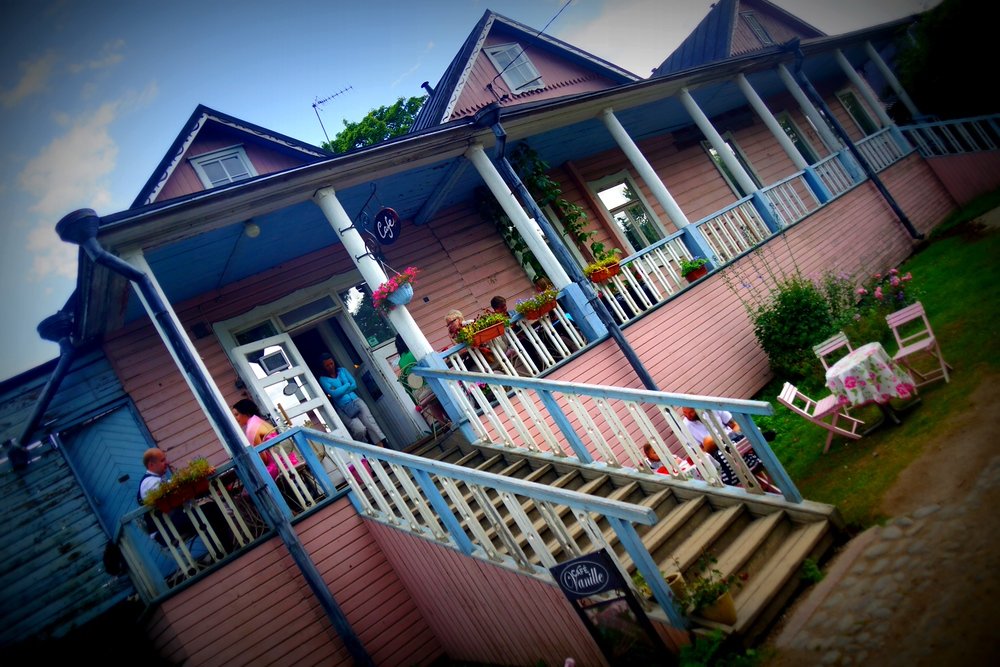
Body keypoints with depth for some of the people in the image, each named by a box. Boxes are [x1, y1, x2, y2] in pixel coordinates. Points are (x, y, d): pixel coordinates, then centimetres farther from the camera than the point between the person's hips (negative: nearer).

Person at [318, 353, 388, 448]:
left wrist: (340, 390, -4)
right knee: (360, 430, -26)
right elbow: (334, 393, -11)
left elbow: (354, 385, 6)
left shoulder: (342, 370, 14)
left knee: (371, 424, -19)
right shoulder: (323, 379, 3)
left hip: (356, 401, 3)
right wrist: (347, 385, 0)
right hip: (343, 409, -3)